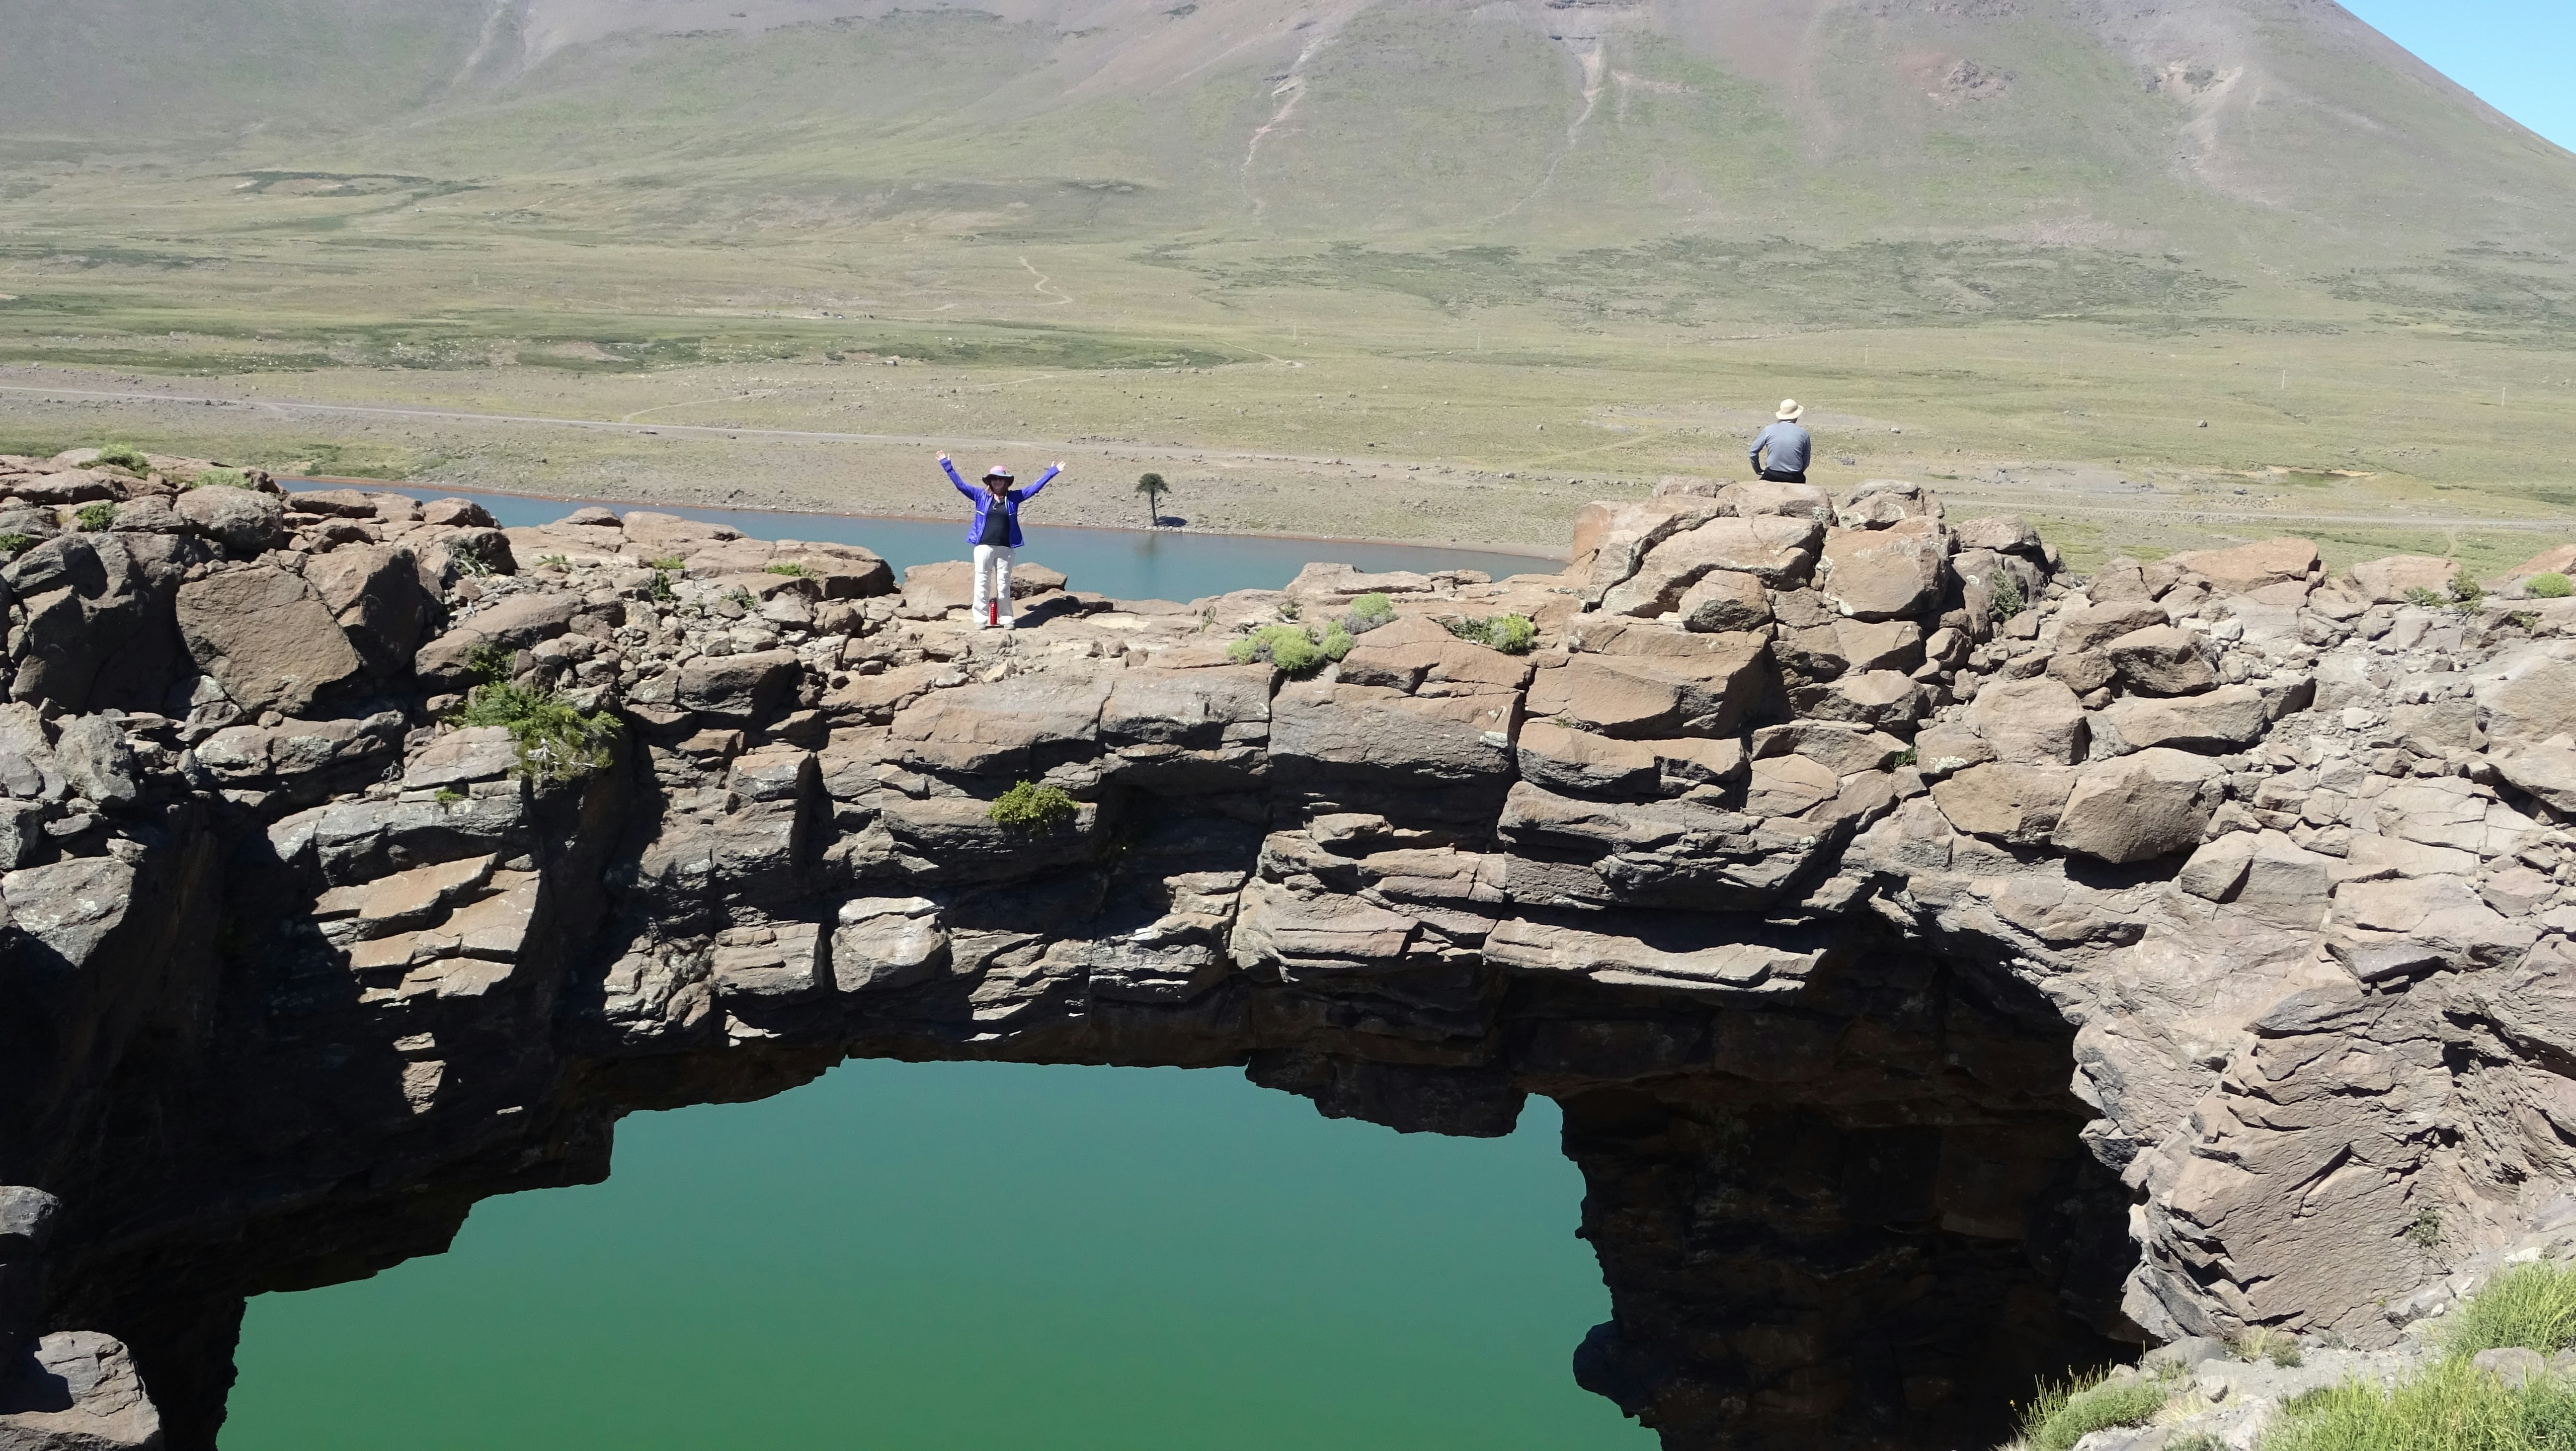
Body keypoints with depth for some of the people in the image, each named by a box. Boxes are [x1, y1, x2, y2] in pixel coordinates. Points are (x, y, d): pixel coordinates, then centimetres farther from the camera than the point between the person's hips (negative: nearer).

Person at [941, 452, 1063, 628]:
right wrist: (948, 466, 2)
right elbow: (961, 485, 6)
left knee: (1004, 584, 6)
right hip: (984, 546, -1)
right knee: (982, 582, 0)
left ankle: (1005, 619, 13)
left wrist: (1053, 472, 9)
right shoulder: (981, 496, 6)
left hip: (1005, 548, 1)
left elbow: (1035, 488, 10)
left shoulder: (1013, 497, 7)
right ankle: (981, 619, 5)